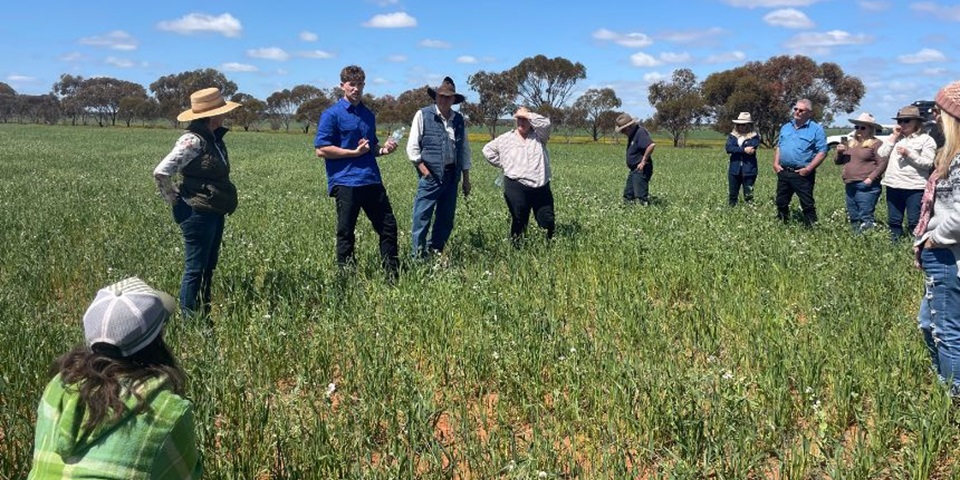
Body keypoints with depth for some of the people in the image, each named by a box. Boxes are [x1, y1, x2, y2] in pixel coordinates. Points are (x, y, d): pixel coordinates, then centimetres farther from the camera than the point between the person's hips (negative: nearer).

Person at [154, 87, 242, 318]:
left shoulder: (214, 138, 10)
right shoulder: (193, 141, -17)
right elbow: (161, 172, -21)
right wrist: (174, 199, -11)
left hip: (214, 212, 9)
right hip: (197, 213, -9)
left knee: (208, 267, 15)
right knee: (195, 269, -2)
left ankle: (204, 316, 25)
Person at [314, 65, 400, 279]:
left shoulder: (368, 114, 16)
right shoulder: (331, 115, -4)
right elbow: (321, 149, -10)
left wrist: (383, 149, 5)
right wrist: (354, 152, -13)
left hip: (372, 180, 6)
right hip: (345, 181, -6)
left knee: (388, 226, 6)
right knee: (346, 233, 2)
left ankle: (393, 276, 16)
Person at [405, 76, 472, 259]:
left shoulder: (459, 119, 12)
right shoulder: (423, 115, -2)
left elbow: (464, 150, 17)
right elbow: (412, 147, -3)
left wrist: (466, 179, 15)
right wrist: (424, 169, -10)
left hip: (452, 175, 5)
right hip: (430, 175, -5)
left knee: (446, 219, 10)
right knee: (422, 218, -5)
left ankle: (435, 253, 23)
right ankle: (418, 256, 3)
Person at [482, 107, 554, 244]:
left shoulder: (538, 136, 6)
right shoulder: (506, 139, 6)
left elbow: (545, 124, -14)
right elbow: (488, 150, 15)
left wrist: (527, 114, -11)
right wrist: (502, 165, 8)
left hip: (541, 188, 1)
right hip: (516, 187, -1)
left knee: (548, 221, 7)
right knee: (519, 222, 7)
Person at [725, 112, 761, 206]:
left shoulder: (754, 136, 0)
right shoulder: (732, 135, 8)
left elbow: (751, 149, -15)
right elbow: (728, 148, -9)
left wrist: (736, 150, -9)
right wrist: (744, 150, -18)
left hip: (749, 170, -3)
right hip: (734, 170, 3)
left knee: (748, 195, 1)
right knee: (732, 194, 9)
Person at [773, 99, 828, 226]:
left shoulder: (816, 129, -5)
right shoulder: (786, 127, 14)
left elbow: (822, 152, -10)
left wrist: (808, 169, -18)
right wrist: (776, 163, 4)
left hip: (802, 174, -6)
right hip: (783, 173, 6)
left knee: (807, 205, -2)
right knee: (781, 202, 14)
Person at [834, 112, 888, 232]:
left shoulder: (876, 144, -3)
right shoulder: (850, 143, 18)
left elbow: (882, 163, -10)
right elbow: (838, 161, 22)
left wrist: (871, 178, -18)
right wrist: (839, 152, 2)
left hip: (866, 186, -7)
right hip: (850, 186, 7)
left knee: (865, 217, -13)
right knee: (853, 218, 12)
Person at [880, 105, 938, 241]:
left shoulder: (926, 139, 0)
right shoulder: (894, 137, 15)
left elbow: (928, 164, -9)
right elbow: (882, 154, 2)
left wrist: (909, 153, -17)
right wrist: (893, 137, -1)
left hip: (915, 187, -5)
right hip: (893, 185, 5)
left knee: (915, 222, -2)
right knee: (894, 220, 12)